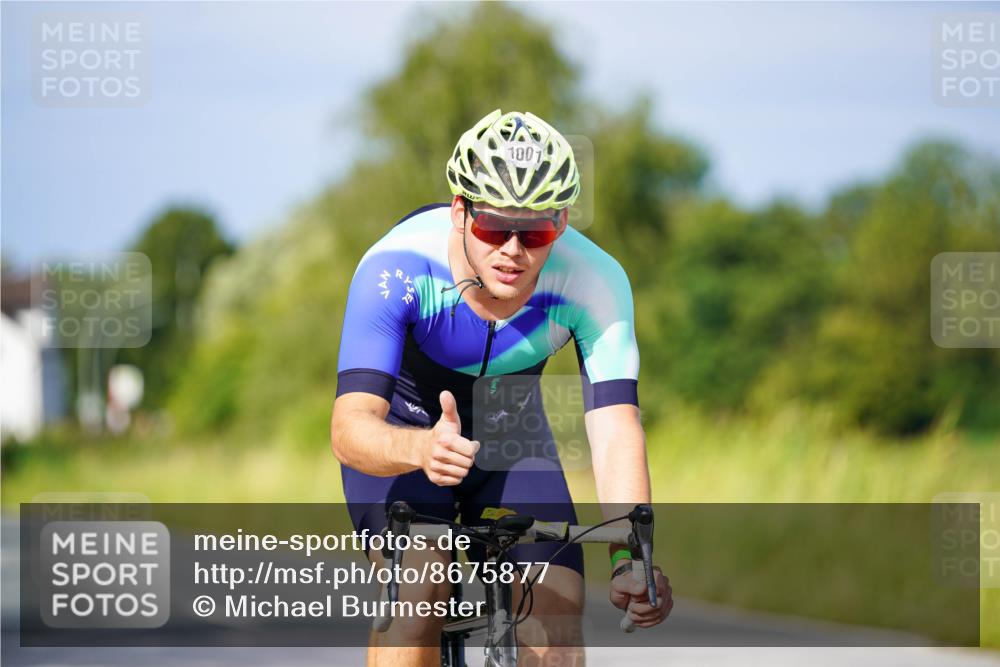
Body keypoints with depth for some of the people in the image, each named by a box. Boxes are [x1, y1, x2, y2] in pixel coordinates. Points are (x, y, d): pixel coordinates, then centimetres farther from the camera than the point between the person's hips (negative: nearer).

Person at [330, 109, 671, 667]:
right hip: (402, 438, -2)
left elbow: (615, 432, -35)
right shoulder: (395, 269, -33)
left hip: (511, 439, 2)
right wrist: (421, 448, -62)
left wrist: (632, 559, -51)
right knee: (418, 591, -29)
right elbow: (350, 429, -40)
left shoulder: (596, 282, -27)